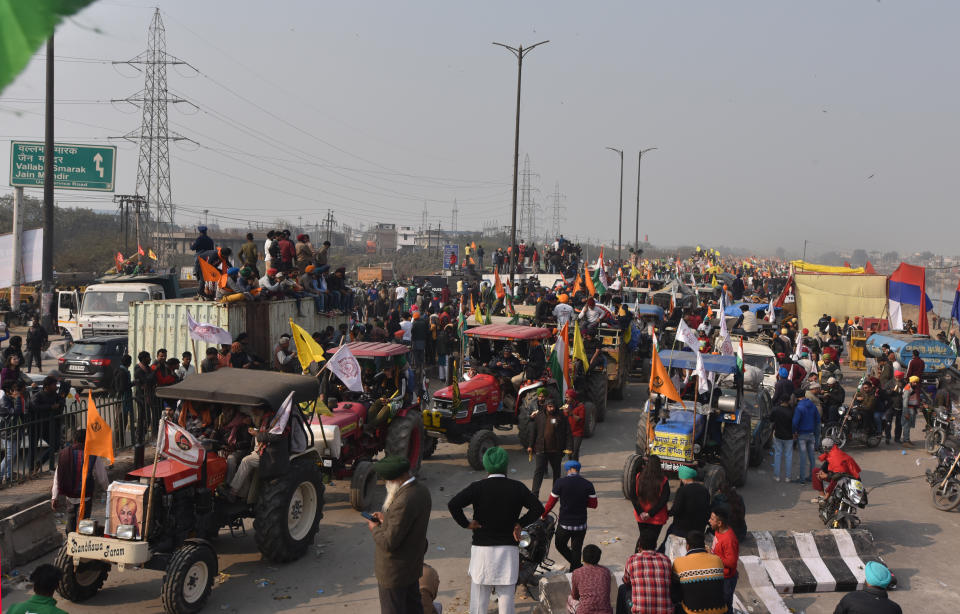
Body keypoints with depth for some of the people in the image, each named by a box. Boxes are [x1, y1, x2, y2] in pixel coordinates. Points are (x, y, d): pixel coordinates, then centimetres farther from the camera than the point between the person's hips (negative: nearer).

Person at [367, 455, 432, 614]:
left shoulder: (403, 502, -34)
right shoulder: (422, 490, -4)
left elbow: (389, 543, -28)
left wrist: (375, 529, -10)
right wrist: (386, 517, 4)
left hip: (394, 571, -9)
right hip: (413, 565, 9)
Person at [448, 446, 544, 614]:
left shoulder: (478, 487, -5)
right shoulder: (517, 487, 1)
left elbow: (453, 504, -16)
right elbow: (538, 508, -2)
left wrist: (466, 523, -5)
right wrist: (519, 524, 3)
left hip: (482, 548, -1)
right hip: (508, 550, 1)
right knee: (506, 598, 8)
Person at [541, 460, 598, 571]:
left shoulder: (560, 483, -10)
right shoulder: (588, 484, -6)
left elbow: (551, 502, -3)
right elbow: (593, 504, 0)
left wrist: (543, 515, 13)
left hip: (564, 524, -2)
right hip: (580, 525, 2)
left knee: (560, 545, 18)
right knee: (576, 550, 15)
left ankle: (576, 566, 4)